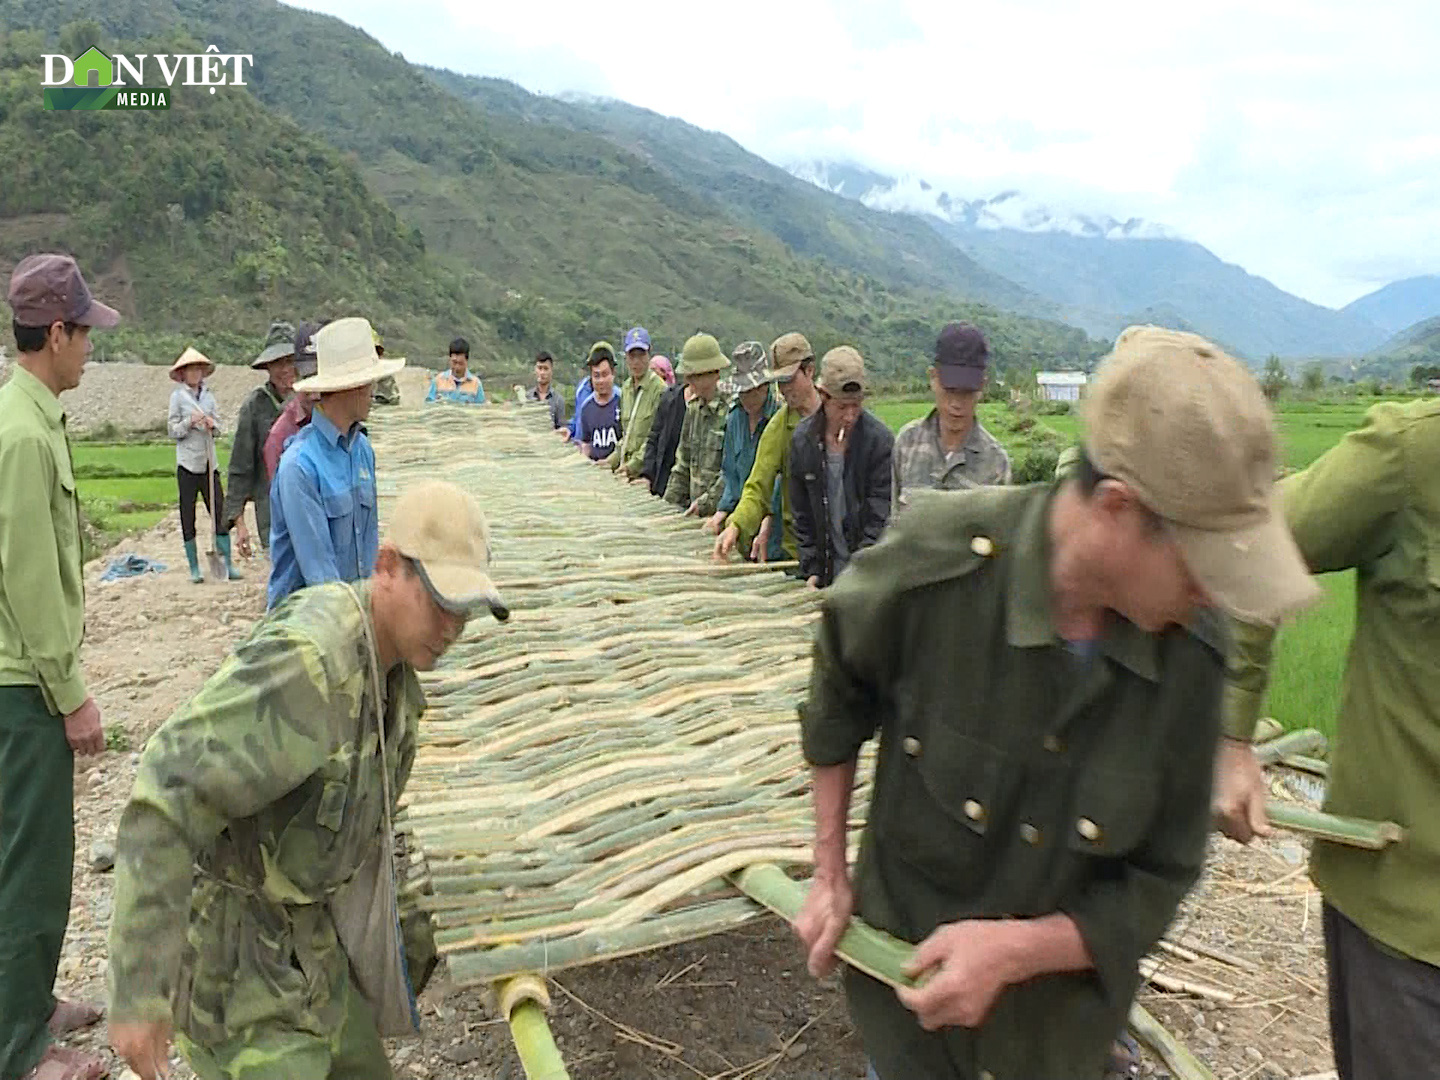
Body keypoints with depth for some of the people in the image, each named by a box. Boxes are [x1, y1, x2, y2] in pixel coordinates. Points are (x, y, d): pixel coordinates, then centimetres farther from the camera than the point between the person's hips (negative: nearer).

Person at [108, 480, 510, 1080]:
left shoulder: (394, 663, -1)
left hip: (308, 936, 9)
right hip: (232, 950, -9)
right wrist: (137, 991, -30)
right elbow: (164, 803, -32)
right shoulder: (305, 663, -31)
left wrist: (406, 926, 20)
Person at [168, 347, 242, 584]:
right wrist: (190, 422, -16)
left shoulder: (208, 395, 11)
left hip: (209, 461, 3)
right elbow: (173, 431, 0)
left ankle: (227, 565, 4)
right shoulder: (177, 396, 1)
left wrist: (212, 425, -9)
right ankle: (194, 568, 11)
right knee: (187, 516, 4)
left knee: (220, 512, -1)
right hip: (187, 462, -3)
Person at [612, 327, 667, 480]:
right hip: (627, 468, 6)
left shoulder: (659, 388, -9)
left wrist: (633, 465, -17)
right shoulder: (626, 388, 15)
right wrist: (612, 460, 13)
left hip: (646, 468, -6)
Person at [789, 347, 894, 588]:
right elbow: (802, 514, 8)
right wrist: (810, 570, 3)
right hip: (827, 573, 3)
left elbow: (881, 516, -11)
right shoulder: (802, 440, 1)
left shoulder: (880, 440, -11)